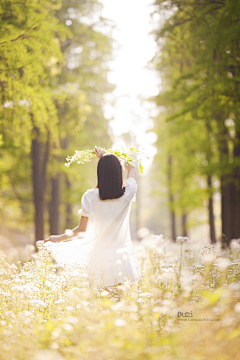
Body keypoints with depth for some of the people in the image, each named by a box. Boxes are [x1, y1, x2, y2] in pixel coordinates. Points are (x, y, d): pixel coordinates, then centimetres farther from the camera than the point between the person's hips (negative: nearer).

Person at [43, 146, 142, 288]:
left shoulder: (90, 197, -11)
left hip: (100, 254, 0)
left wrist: (59, 238, 14)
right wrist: (106, 157, 23)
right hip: (123, 254, 0)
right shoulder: (127, 193, -8)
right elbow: (132, 168, 14)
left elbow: (82, 229, -1)